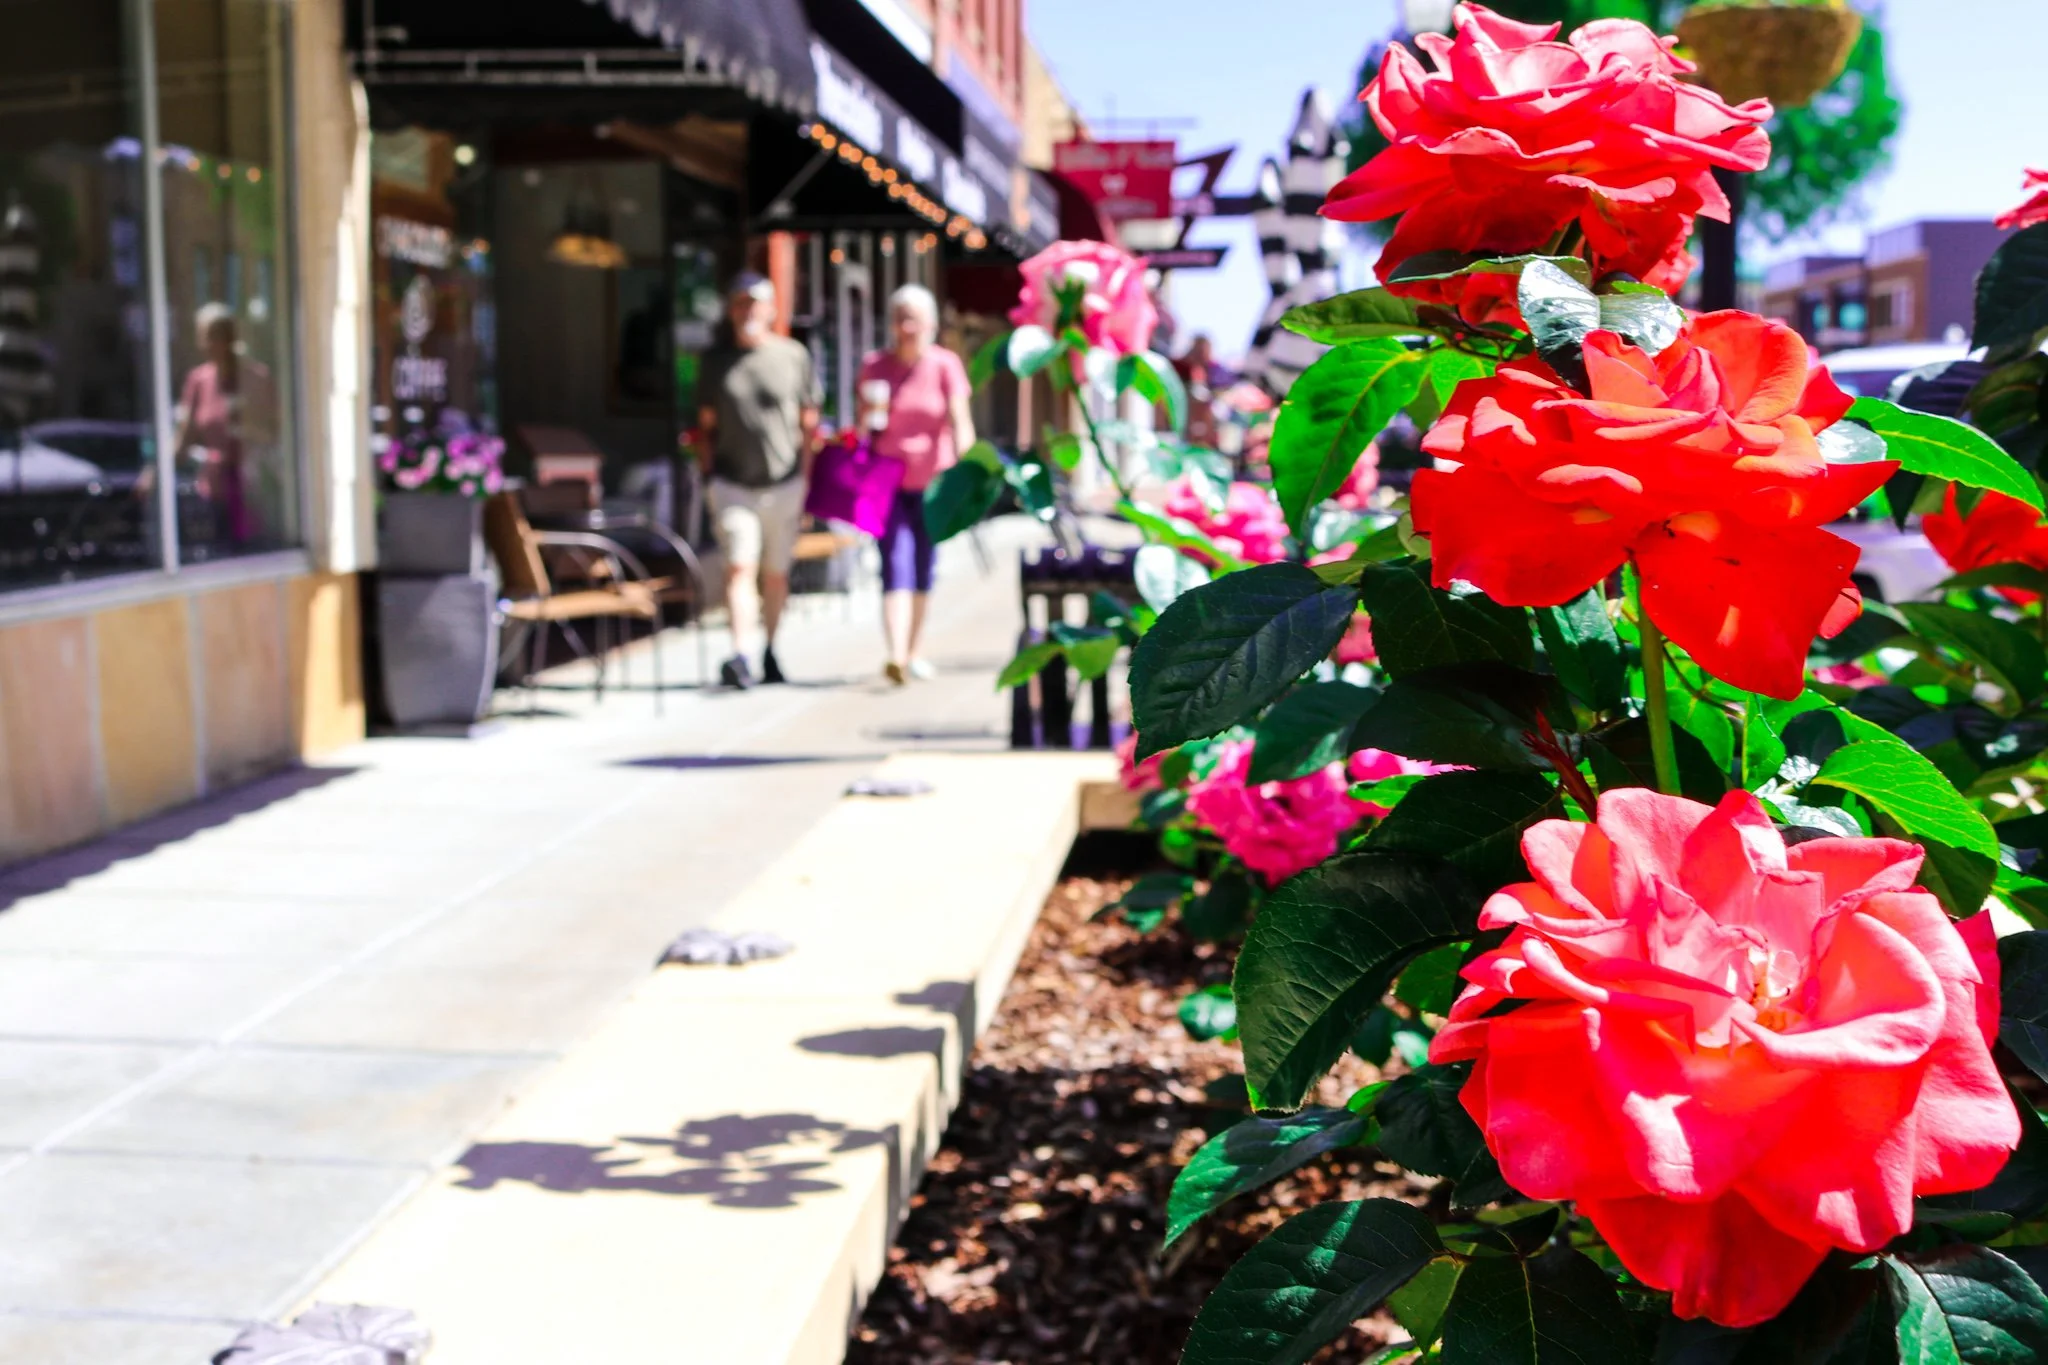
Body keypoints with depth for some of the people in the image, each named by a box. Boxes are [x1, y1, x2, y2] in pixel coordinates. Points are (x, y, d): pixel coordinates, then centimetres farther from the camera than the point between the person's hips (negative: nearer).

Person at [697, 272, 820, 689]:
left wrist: (808, 484, 2)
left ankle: (769, 652, 20)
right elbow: (705, 425, 12)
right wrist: (709, 478, 4)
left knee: (776, 574, 7)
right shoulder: (716, 360, 8)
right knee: (740, 566, -14)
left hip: (784, 485, 0)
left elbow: (810, 426, 5)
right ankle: (740, 655, -22)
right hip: (733, 485, 0)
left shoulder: (794, 356, 3)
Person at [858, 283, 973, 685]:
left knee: (924, 567, 9)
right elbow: (863, 424, 9)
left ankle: (915, 653, 23)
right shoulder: (874, 366, 2)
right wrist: (871, 414, -14)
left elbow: (960, 422, -11)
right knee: (896, 565, -13)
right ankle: (896, 656, -23)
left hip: (932, 479, 0)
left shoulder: (945, 365, -4)